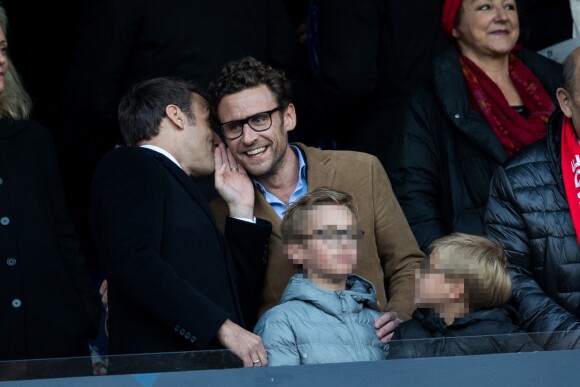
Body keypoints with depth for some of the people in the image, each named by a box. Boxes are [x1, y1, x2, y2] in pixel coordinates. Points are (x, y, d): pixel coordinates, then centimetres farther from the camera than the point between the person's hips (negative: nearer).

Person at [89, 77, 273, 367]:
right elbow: (132, 262, -15)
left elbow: (239, 300, 22)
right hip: (162, 365, -8)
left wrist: (241, 210, 21)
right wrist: (222, 326, -17)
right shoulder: (130, 165, 1)